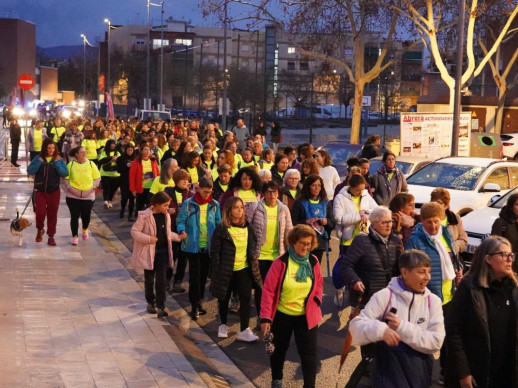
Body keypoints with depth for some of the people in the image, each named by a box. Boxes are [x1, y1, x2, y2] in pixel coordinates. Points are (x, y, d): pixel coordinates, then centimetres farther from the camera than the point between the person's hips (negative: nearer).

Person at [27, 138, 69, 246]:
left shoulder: (59, 159, -1)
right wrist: (39, 162, -17)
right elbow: (30, 171, -9)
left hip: (54, 191, 1)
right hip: (40, 190, -1)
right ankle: (40, 230, 17)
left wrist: (57, 163, -17)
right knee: (40, 212, -11)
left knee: (52, 214, 6)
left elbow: (65, 173, -9)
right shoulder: (38, 158, -1)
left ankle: (51, 236, 17)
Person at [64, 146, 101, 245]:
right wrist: (69, 187, -11)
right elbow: (66, 178, 3)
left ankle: (85, 229, 39)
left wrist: (93, 187, -8)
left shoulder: (91, 164, 3)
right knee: (74, 216, -1)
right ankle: (75, 236, 11)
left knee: (86, 215, 6)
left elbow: (97, 178, 4)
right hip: (73, 195, -1)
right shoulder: (71, 164, 1)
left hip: (88, 195, 1)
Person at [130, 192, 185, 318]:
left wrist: (178, 237, 0)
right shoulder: (145, 216, -15)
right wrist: (149, 239, -21)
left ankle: (160, 307, -1)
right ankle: (150, 303, 29)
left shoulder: (166, 215, 3)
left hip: (163, 251, 4)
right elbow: (134, 231, -13)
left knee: (161, 279, -2)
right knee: (149, 278, 12)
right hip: (149, 251, -3)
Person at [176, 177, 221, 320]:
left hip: (209, 246, 4)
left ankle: (198, 301, 28)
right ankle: (194, 306, 3)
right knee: (195, 276, -4)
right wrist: (182, 231, -23)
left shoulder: (214, 205, 1)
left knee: (204, 275, 13)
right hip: (193, 246, -4)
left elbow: (218, 223, 8)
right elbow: (181, 221, -4)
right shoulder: (189, 204, -8)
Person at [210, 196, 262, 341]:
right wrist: (216, 272, -13)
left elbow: (253, 247, 14)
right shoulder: (222, 228, -10)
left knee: (246, 298, -6)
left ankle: (244, 330, -3)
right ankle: (223, 325, 33)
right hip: (226, 270, -3)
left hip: (243, 269, 3)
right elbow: (215, 252, -9)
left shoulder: (247, 227, 5)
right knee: (224, 299, 12)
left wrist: (254, 265, 9)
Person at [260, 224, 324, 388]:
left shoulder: (313, 262, -4)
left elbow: (319, 284, 14)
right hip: (281, 315, -1)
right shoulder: (281, 262, -16)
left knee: (309, 352, -2)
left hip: (307, 316, 1)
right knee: (279, 349, 18)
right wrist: (265, 317, -18)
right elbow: (268, 290, -15)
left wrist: (317, 300, -2)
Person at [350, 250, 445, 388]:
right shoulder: (385, 296, -6)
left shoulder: (433, 301, 0)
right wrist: (381, 330, -29)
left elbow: (436, 341, -8)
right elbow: (356, 326, -10)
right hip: (388, 369, -2)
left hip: (419, 372, 3)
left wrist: (402, 328, -16)